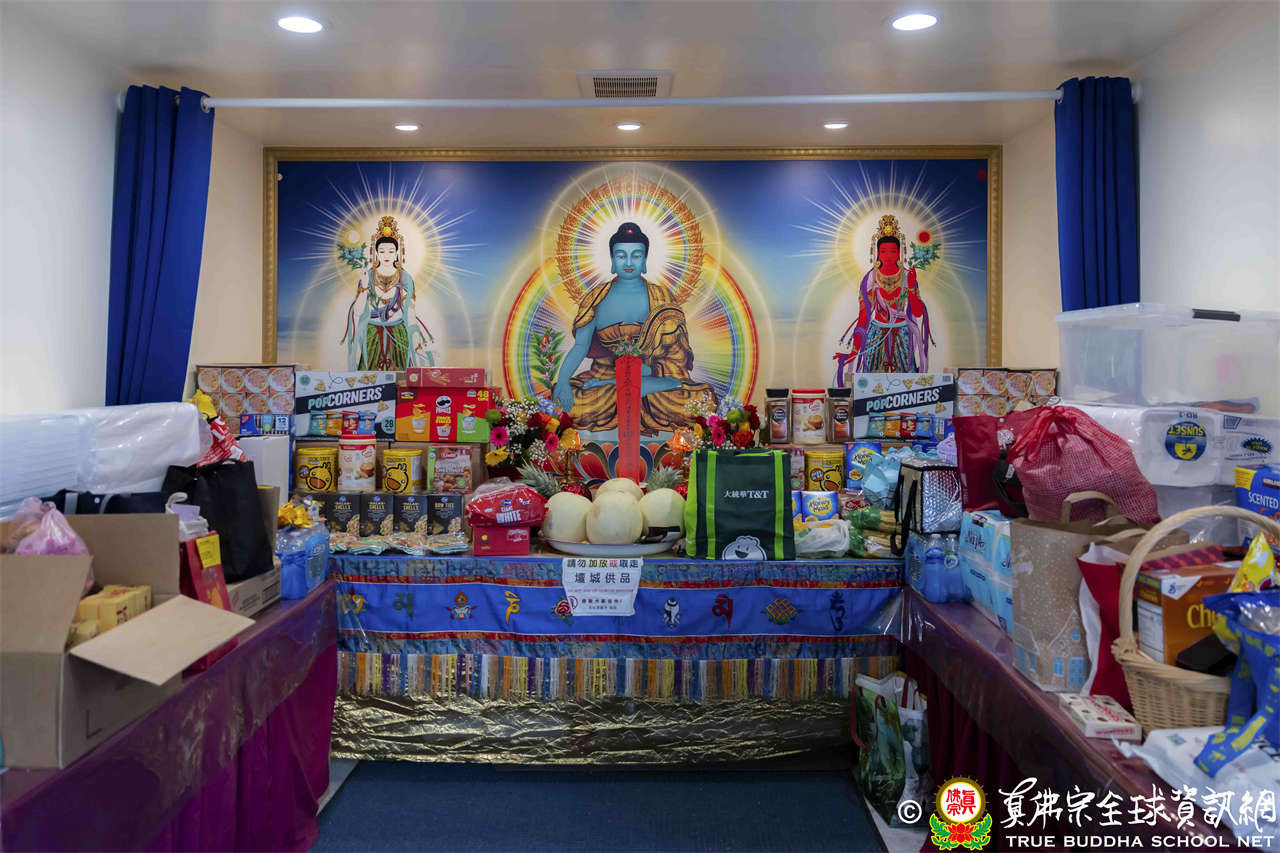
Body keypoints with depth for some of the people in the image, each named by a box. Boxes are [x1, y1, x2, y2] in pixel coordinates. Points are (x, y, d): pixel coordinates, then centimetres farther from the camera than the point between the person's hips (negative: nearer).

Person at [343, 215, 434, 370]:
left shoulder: (405, 279, 3)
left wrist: (415, 339, 0)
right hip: (371, 334, 0)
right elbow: (358, 311, -3)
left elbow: (410, 313, 4)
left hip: (399, 335, 0)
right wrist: (364, 286, -12)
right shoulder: (367, 276, 1)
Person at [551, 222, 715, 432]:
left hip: (652, 373, -1)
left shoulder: (663, 298, 2)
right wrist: (563, 379, -22)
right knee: (566, 400, -32)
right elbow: (580, 346, -1)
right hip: (605, 372, 1)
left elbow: (678, 352, -6)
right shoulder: (596, 299, 4)